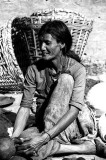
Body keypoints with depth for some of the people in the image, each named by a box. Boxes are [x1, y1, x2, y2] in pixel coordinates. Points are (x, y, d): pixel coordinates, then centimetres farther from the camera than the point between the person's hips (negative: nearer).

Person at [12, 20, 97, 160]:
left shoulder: (77, 69, -13)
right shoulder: (34, 70, -4)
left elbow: (75, 109, -25)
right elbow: (25, 106, -8)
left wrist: (44, 138, -36)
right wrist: (14, 137, -26)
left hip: (74, 123, -3)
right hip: (45, 124, 3)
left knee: (65, 78, -26)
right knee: (23, 142, -30)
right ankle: (81, 147, -19)